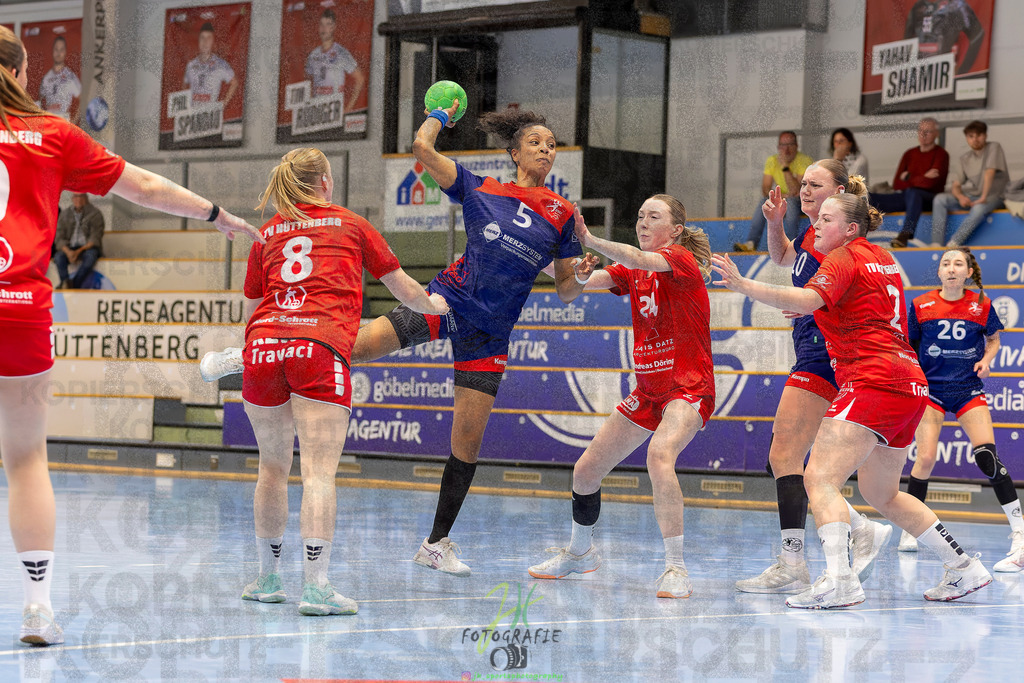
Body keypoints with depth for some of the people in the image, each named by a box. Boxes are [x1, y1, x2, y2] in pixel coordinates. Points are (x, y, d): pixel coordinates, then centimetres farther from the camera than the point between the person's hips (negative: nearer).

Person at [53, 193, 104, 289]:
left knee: (91, 255, -37)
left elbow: (95, 239, -7)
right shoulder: (64, 215, 10)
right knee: (59, 256, -29)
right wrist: (68, 251, -16)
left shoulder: (95, 214, 1)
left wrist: (79, 251, -20)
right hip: (70, 248, 3)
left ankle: (74, 284, -46)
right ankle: (65, 282, -47)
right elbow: (60, 238, 5)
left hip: (88, 248, -3)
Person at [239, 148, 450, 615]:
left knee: (273, 467, 16)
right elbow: (405, 290, 26)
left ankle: (267, 577, 23)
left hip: (263, 346, 3)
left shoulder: (267, 234, 22)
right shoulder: (351, 225, 18)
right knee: (319, 472, -9)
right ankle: (315, 586, -18)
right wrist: (433, 305, 47)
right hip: (320, 349, -3)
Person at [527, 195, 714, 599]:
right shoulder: (632, 272, 9)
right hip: (648, 391, 8)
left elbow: (640, 259, -31)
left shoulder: (681, 260, -11)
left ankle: (675, 569, -33)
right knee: (585, 471, 9)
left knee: (659, 455, -35)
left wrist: (589, 240, -42)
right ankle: (580, 553, 36)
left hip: (688, 388, -8)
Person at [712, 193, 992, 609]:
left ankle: (839, 581, -35)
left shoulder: (843, 259, -5)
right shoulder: (883, 258, 20)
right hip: (909, 386, 10)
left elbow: (806, 300, -23)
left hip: (873, 383, -10)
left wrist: (743, 285, -31)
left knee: (819, 478, -18)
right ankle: (964, 568, 25)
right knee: (881, 495, 22)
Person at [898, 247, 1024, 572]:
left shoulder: (982, 305, -2)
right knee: (925, 458, -10)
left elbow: (993, 339, 14)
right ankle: (909, 531, 13)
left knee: (987, 456, -17)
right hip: (930, 387, 1)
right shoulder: (921, 306, -3)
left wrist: (986, 359, -5)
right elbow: (908, 346, 9)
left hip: (968, 389, 0)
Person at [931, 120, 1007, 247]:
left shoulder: (994, 148, -4)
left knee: (979, 208, -40)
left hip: (993, 195, -5)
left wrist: (983, 198, -26)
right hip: (969, 196, 6)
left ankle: (952, 245, -48)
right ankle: (936, 245, -31)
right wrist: (960, 197, -16)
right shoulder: (965, 158, 11)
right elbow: (956, 185, 7)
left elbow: (989, 173, -16)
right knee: (940, 199, -18)